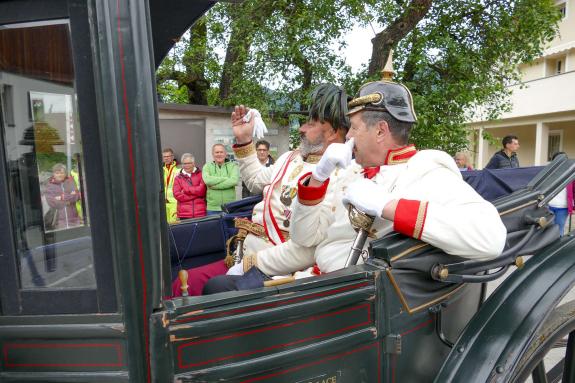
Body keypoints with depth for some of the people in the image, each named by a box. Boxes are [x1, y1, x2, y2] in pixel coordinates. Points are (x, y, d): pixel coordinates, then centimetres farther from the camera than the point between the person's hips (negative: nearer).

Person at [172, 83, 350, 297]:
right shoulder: (291, 157, 12)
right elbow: (257, 181, 29)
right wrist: (244, 140, 22)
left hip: (272, 269, -8)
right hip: (245, 255, 8)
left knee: (187, 284, -16)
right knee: (181, 285, 2)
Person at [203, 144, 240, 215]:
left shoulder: (233, 165, 5)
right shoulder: (207, 166, 8)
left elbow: (234, 181, -13)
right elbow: (207, 180, -12)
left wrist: (214, 185, -12)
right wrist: (226, 178, -12)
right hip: (212, 208, 0)